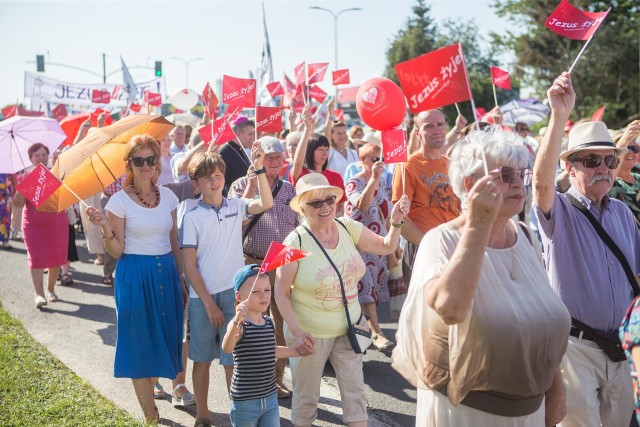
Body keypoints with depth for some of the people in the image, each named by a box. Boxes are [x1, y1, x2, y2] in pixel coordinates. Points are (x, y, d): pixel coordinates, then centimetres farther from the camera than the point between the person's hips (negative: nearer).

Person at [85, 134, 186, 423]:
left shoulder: (168, 196, 5)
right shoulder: (120, 201, -8)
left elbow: (174, 242, 11)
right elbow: (117, 251, -7)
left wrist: (180, 279, 11)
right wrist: (105, 228, -25)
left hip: (166, 272, 4)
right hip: (135, 275, -4)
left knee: (164, 338, 12)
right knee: (140, 342, 4)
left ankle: (151, 385, 39)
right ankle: (150, 412, 19)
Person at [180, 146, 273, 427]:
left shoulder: (236, 207, 3)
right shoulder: (192, 217, -5)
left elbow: (266, 204, -15)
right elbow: (189, 266, -6)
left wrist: (259, 168, -24)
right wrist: (208, 303, -10)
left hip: (234, 293, 1)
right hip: (202, 297, -1)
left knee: (233, 359, 5)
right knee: (202, 359, 12)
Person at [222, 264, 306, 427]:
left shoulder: (269, 323, 4)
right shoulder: (239, 325, -18)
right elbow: (227, 348, -40)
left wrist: (298, 351, 26)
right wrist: (237, 321, -56)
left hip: (270, 397, 6)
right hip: (245, 401, -6)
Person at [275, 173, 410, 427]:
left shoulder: (348, 228, -5)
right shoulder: (296, 242, -18)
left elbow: (386, 247, 3)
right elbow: (281, 293, -13)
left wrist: (396, 223, -16)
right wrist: (296, 332, -20)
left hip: (348, 327, 4)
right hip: (311, 332, -4)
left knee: (355, 390, 10)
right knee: (306, 395, 13)